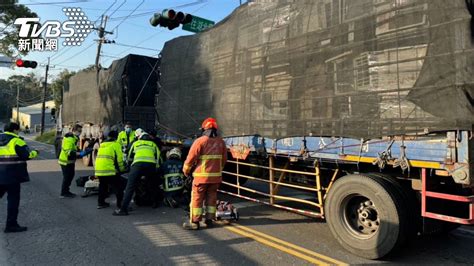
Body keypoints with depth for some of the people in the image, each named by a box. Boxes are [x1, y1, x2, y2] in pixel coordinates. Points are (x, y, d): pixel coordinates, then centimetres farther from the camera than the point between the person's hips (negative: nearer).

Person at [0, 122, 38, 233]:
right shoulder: (16, 141, -9)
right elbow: (27, 155, -13)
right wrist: (35, 152, 5)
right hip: (12, 176, -7)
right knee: (13, 199, 2)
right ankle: (11, 225, 6)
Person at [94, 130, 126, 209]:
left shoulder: (102, 145, 22)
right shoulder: (115, 144, 1)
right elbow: (119, 158, -4)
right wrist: (122, 169, 9)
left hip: (98, 170, 7)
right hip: (109, 170, -7)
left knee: (102, 186, 25)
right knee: (119, 187, 1)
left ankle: (100, 203, 30)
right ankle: (120, 204, -3)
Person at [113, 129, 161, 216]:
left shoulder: (135, 143, 28)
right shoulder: (153, 144, 29)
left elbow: (130, 157, 34)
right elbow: (158, 157, 21)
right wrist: (156, 168, 32)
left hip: (138, 164, -1)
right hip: (151, 165, 2)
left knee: (130, 187, -4)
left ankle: (123, 209, -13)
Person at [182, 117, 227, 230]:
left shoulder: (200, 141, -11)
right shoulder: (221, 142, 6)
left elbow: (191, 158, -10)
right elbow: (224, 159, 12)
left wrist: (186, 171, 5)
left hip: (202, 176, -5)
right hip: (216, 176, 5)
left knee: (197, 198, 3)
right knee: (211, 197, 15)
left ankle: (194, 222, 7)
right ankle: (209, 219, 20)